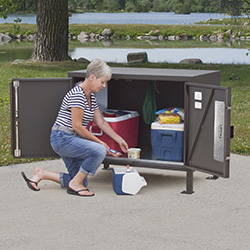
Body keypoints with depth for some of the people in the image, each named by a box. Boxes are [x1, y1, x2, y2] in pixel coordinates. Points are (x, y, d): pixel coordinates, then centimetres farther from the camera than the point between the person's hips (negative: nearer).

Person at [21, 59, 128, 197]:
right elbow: (77, 126, -20)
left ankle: (41, 174, 15)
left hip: (72, 140, 10)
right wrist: (98, 141, -13)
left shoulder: (91, 96, 12)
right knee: (100, 151, -28)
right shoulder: (77, 94, -18)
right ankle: (75, 184, -12)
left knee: (81, 182, 6)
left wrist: (119, 140, 15)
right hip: (62, 138, -10)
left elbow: (101, 122, 18)